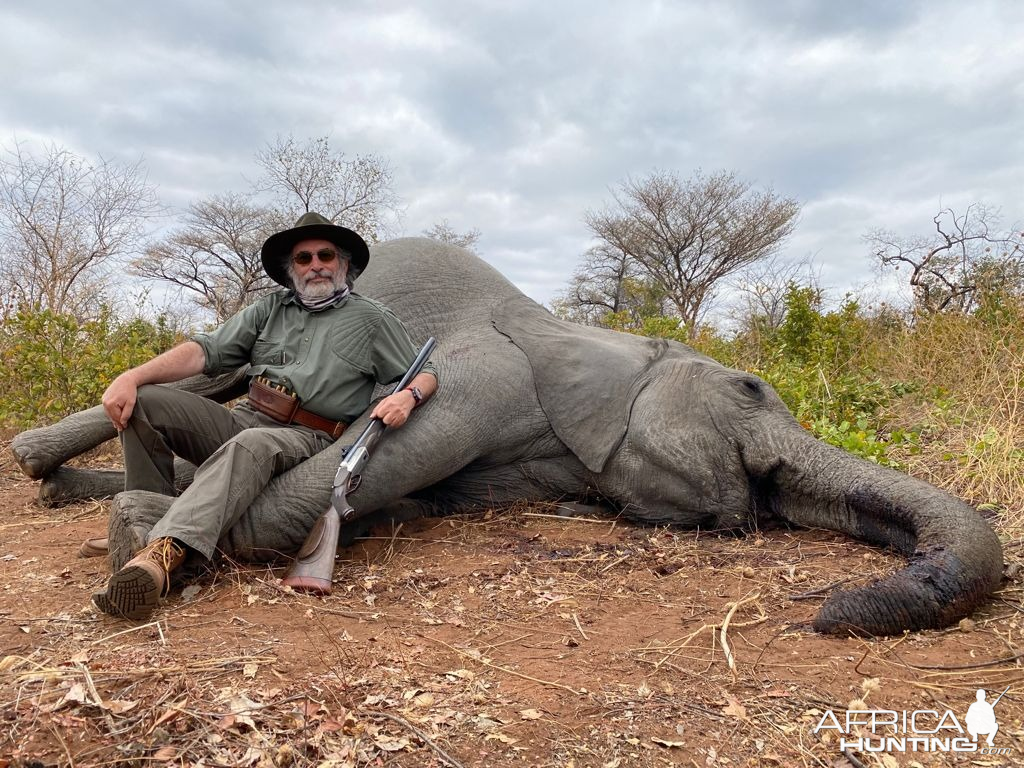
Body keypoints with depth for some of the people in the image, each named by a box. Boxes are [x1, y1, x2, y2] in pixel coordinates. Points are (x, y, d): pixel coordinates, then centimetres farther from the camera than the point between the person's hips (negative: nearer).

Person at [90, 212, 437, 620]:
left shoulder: (373, 319, 10)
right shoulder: (272, 308, 18)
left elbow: (427, 374, 10)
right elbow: (207, 350, 8)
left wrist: (407, 397, -16)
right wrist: (132, 376, -7)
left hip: (305, 439, -5)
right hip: (241, 419, 5)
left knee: (251, 445, -39)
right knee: (144, 402, -12)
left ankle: (163, 552, -55)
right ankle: (150, 522, -10)